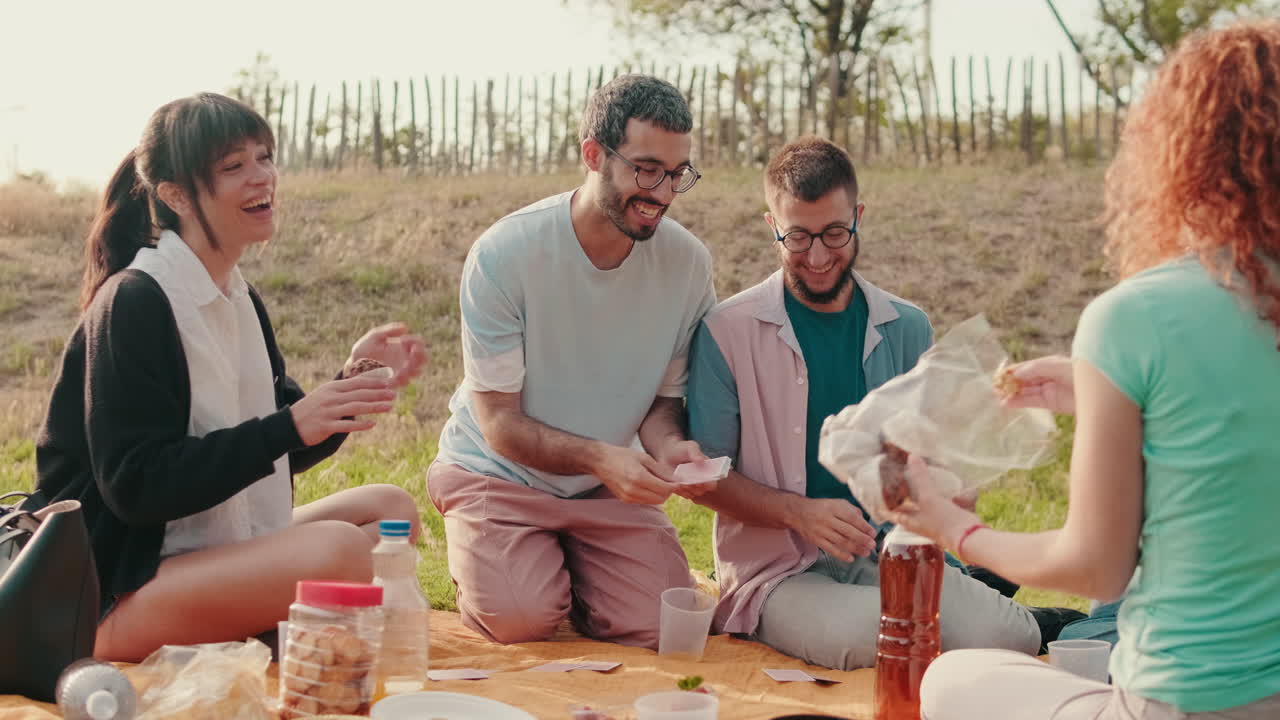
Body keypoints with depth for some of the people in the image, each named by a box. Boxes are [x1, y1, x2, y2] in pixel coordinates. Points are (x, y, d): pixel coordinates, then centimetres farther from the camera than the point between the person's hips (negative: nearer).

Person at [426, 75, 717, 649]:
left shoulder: (688, 262, -10)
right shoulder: (504, 254, -20)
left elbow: (667, 398, 0)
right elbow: (500, 421, -18)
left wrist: (670, 446, -25)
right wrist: (599, 457, -36)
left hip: (612, 486, 3)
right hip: (499, 473, -3)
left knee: (665, 629, -16)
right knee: (522, 621, -27)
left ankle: (570, 574, 16)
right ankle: (482, 564, 10)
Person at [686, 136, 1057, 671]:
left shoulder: (907, 329, 10)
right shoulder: (728, 331, -2)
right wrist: (799, 512, -17)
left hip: (891, 557, 3)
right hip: (778, 569, -3)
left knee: (1009, 636, -25)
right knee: (859, 636, -37)